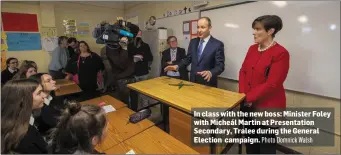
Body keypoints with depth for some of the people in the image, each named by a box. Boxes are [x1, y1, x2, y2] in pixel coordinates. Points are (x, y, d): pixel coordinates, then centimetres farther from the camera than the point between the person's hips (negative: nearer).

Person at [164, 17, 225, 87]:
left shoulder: (217, 44, -12)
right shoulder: (193, 42, 4)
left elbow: (220, 66, -14)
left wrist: (210, 73, -33)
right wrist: (177, 66, -5)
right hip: (193, 81, 5)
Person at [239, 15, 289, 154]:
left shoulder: (281, 53, -14)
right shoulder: (252, 49, 6)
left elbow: (272, 84, -19)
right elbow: (243, 71, 5)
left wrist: (248, 97, -15)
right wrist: (242, 94, -7)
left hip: (268, 107, -5)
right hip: (248, 104, 6)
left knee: (266, 144, 14)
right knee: (250, 140, 20)